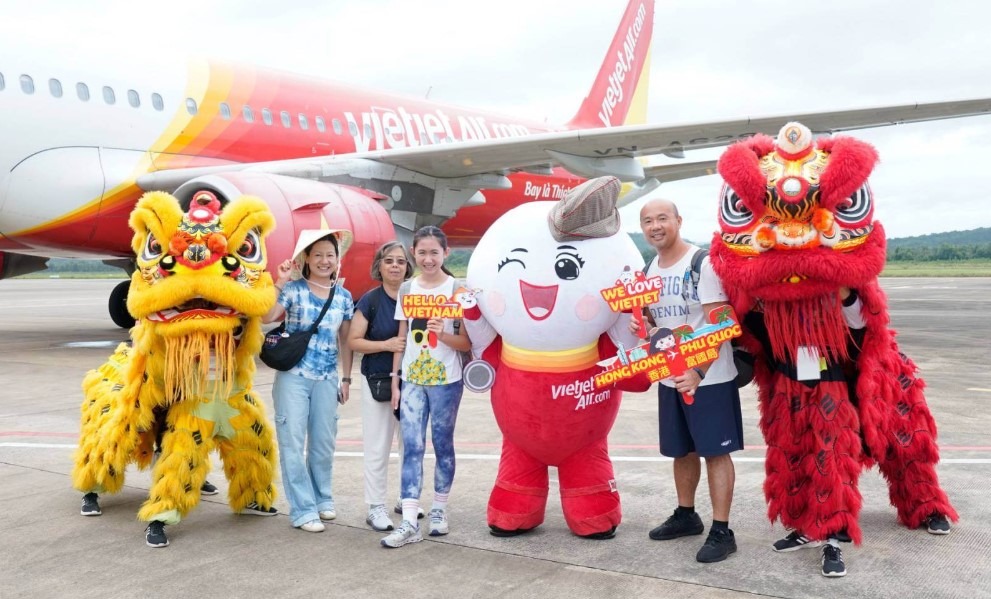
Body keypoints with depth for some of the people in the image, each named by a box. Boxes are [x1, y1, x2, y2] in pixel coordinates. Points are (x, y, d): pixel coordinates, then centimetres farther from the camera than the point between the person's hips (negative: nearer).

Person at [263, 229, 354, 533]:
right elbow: (266, 317, -20)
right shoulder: (293, 289, -5)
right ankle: (303, 509, 8)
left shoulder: (344, 297, 6)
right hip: (293, 376, -3)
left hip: (327, 379, 3)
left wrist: (346, 379, 11)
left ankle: (322, 499, 29)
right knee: (293, 442, -1)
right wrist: (280, 282, -22)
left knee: (324, 442, 11)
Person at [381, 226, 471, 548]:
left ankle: (439, 510, 23)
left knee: (442, 444, 7)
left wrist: (443, 334, -24)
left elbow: (467, 342, -5)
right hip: (412, 380, 3)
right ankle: (409, 522, -4)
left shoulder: (457, 289, -4)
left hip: (446, 380, -2)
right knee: (412, 447, -3)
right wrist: (395, 380, 6)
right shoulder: (407, 290, 7)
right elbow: (402, 338, 10)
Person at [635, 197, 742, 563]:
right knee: (683, 450, 17)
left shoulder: (702, 263, -14)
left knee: (715, 451, -2)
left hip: (709, 376, -7)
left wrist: (699, 371, -27)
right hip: (670, 376, 7)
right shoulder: (650, 270, 9)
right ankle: (686, 515, 32)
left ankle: (721, 531, 4)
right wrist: (640, 322, -1)